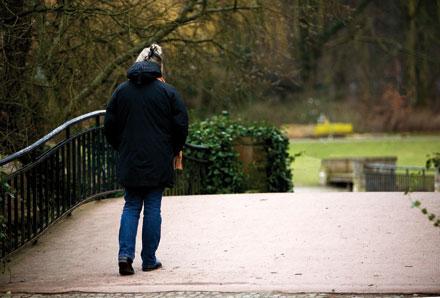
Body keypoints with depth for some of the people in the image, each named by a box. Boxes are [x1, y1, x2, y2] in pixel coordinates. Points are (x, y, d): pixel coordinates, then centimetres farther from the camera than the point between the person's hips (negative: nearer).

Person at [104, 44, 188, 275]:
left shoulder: (121, 91, 3)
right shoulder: (167, 92, -5)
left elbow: (109, 126, 6)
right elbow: (181, 125, -4)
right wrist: (174, 150, 12)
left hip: (130, 161, 2)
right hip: (158, 162, -2)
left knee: (131, 207, 10)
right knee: (153, 208, 5)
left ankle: (125, 254, -7)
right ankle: (149, 260, 8)